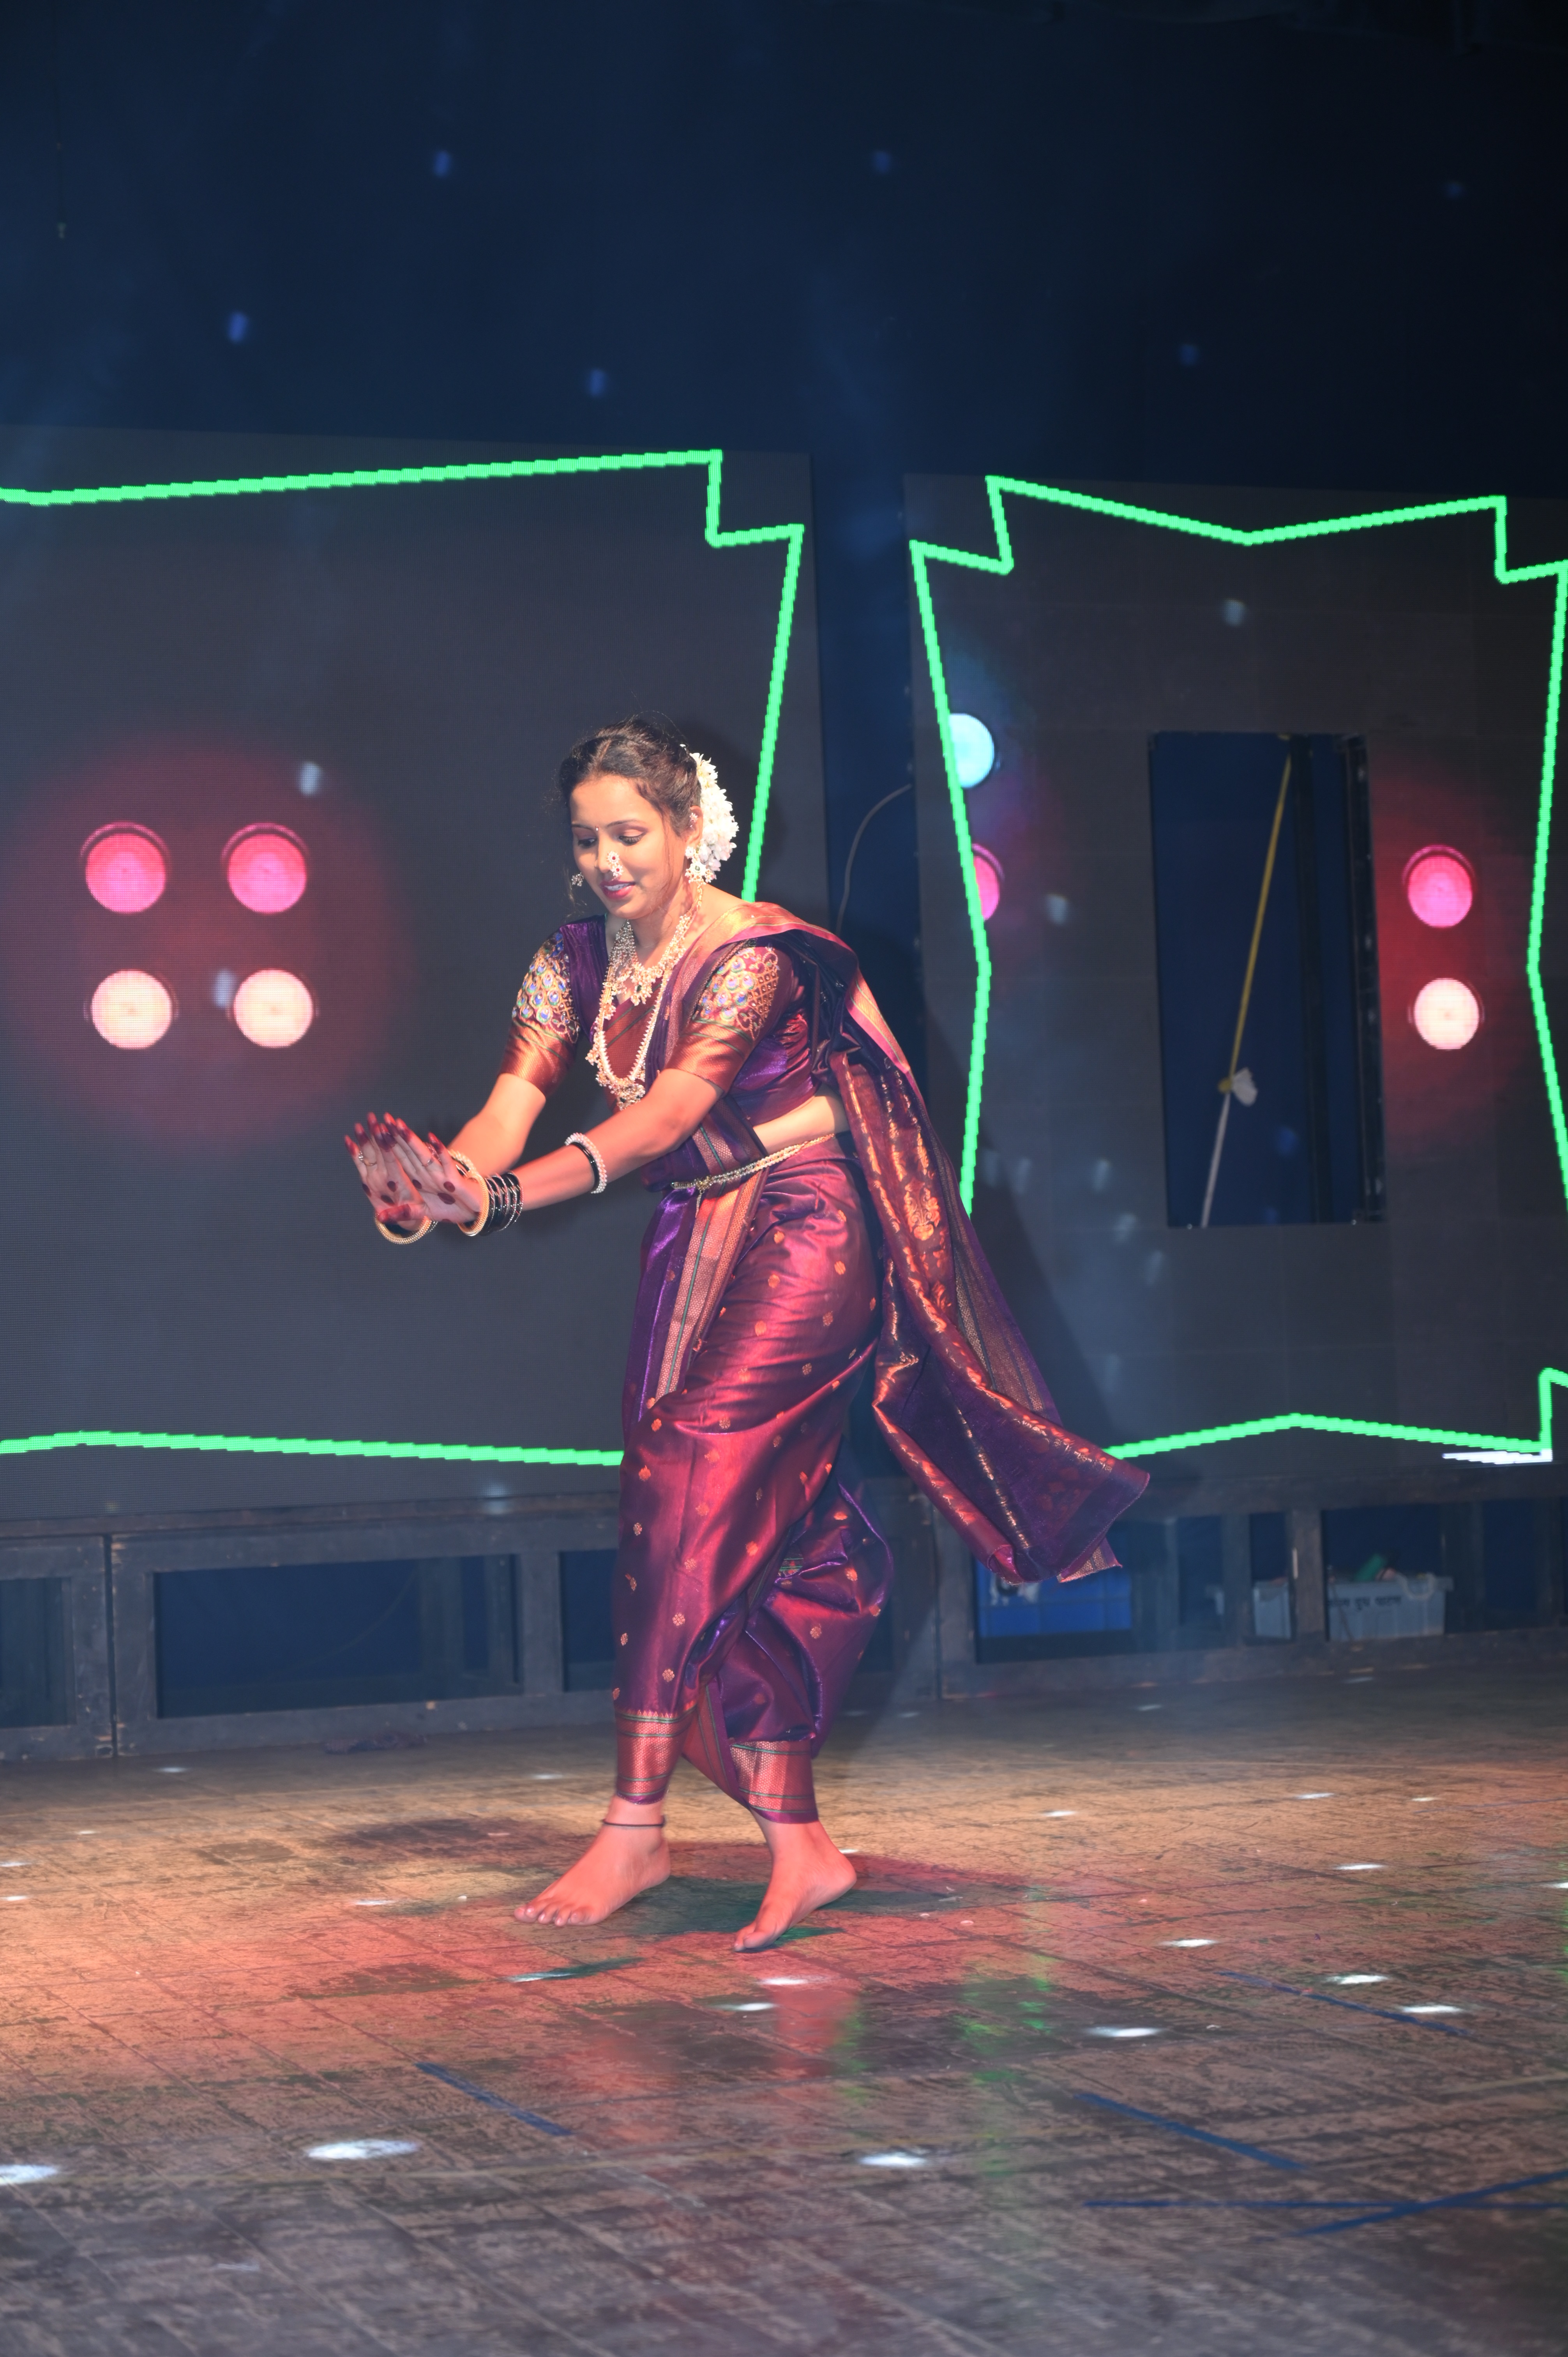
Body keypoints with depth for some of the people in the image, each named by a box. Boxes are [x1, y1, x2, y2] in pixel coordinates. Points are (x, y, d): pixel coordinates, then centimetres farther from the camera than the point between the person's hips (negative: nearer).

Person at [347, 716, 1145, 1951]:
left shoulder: (751, 955, -17)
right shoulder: (575, 960, 4)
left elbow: (669, 1108, -31)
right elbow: (514, 1096, -10)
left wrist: (515, 1190, -47)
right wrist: (438, 1188, -33)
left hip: (799, 1234, -7)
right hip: (693, 1245, 7)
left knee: (689, 1478, -21)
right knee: (752, 1541, 5)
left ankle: (637, 1825, -19)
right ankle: (799, 1841, 11)